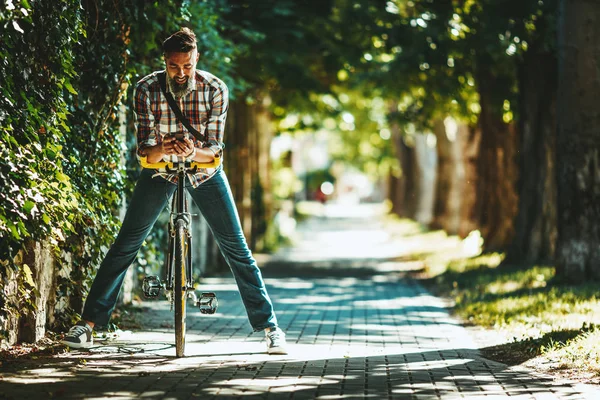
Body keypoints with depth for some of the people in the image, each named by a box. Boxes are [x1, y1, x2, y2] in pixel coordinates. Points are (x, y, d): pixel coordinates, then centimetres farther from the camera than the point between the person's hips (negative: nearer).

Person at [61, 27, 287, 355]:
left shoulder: (215, 90, -21)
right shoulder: (147, 90, -21)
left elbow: (215, 150, -20)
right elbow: (144, 152, -20)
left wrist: (193, 152, -42)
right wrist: (161, 149, -43)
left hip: (204, 170, 0)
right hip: (159, 169, 0)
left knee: (236, 247, -5)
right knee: (125, 244, -6)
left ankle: (268, 325, 3)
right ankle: (89, 322, -1)